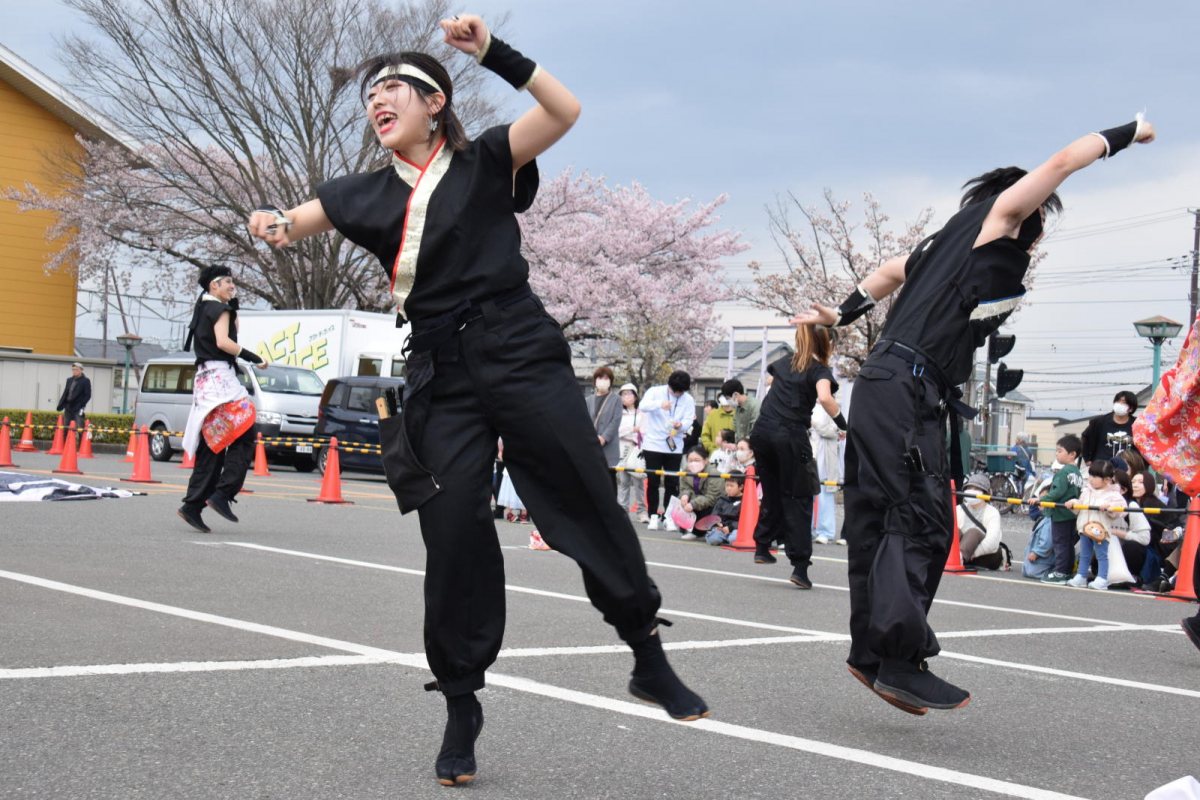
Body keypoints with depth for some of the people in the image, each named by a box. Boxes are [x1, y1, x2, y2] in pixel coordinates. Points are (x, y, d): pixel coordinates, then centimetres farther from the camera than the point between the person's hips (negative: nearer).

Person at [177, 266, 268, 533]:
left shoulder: (203, 309, 23)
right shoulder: (219, 309, -4)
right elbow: (223, 342, -17)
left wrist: (234, 306, 23)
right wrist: (254, 358, -14)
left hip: (205, 379, 9)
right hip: (221, 377, -9)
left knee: (212, 448, 7)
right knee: (243, 437, -10)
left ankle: (193, 505, 1)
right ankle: (222, 495, -19)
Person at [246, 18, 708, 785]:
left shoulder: (486, 160, 3)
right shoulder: (370, 195, 13)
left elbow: (565, 111, -9)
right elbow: (286, 222, 17)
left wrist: (495, 53, -19)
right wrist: (275, 225, -7)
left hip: (523, 360, -3)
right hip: (443, 382, 3)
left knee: (590, 508, -1)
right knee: (454, 543, -1)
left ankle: (650, 658, 17)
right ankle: (461, 706, 14)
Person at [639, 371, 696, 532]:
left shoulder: (688, 400, 4)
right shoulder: (655, 392, -4)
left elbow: (689, 420, -4)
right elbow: (643, 405, -20)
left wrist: (681, 425, -28)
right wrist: (660, 403, -39)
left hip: (674, 447, 2)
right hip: (653, 444, -2)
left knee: (672, 483, 2)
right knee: (652, 482, 1)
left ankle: (669, 516, 10)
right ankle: (653, 515, 10)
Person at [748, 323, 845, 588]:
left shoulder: (785, 362, 18)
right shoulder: (820, 370, 0)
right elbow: (824, 398, -20)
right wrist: (844, 425, -11)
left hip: (762, 431, 6)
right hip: (790, 436, -5)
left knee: (772, 493, 22)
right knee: (797, 500, -1)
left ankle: (762, 547, 26)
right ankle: (800, 566, -6)